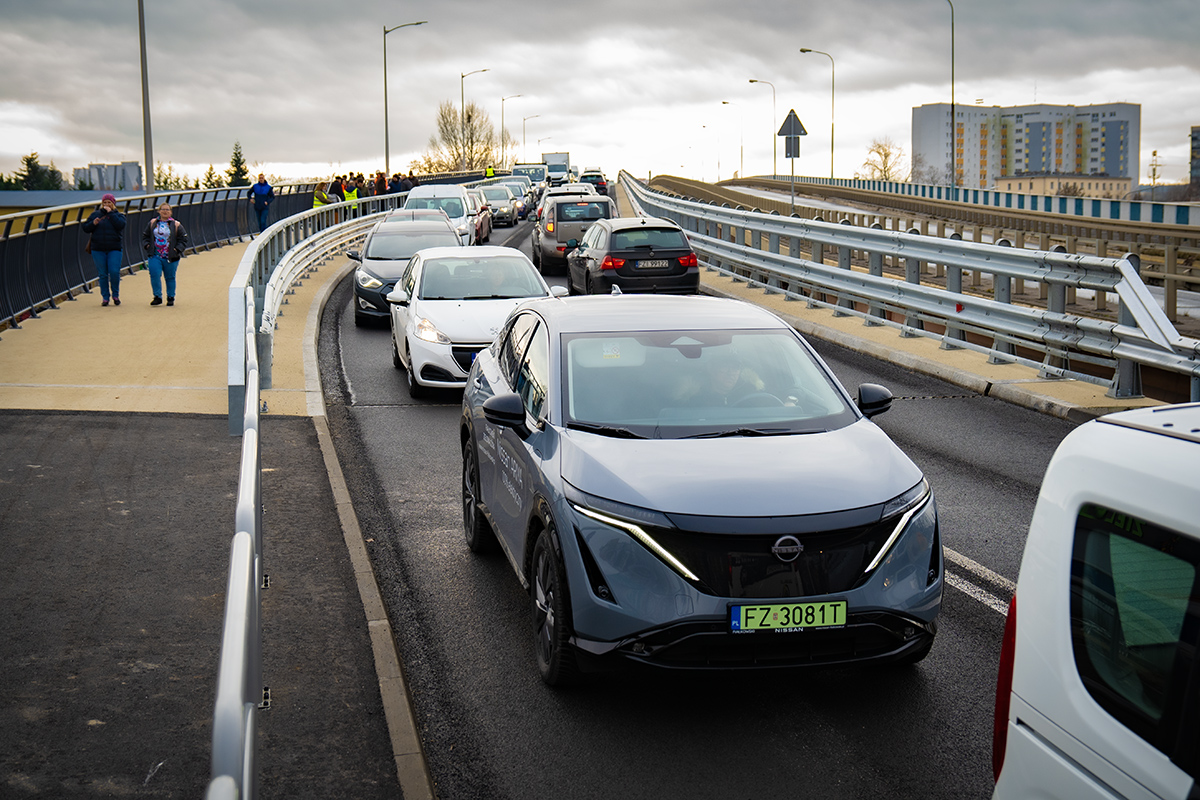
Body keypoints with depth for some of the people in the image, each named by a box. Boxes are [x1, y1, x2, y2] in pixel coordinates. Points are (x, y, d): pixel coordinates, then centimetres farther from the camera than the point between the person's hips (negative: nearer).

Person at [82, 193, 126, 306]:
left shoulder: (119, 215, 9)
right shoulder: (95, 214, 12)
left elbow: (120, 225, -14)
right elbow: (85, 228, 10)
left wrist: (110, 213, -11)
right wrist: (93, 223, -10)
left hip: (114, 250, -2)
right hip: (98, 250, 2)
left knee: (114, 272, -11)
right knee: (103, 274, 2)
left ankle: (115, 295, 8)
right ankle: (105, 297, 10)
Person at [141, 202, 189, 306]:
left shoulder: (176, 225, 2)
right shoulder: (152, 223, 9)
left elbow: (183, 239, 3)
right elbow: (145, 236, 17)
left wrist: (177, 249, -11)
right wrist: (146, 245, -1)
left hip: (170, 257, -1)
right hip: (155, 256, 1)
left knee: (170, 277, 7)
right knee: (155, 275, -12)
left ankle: (171, 298, 20)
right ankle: (157, 297, -4)